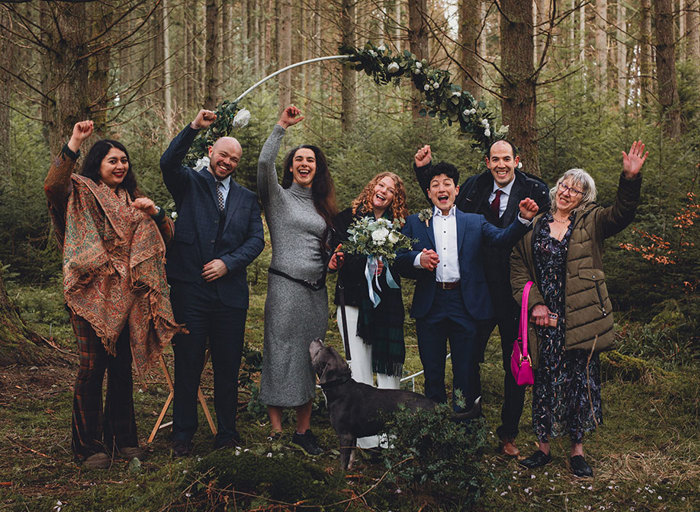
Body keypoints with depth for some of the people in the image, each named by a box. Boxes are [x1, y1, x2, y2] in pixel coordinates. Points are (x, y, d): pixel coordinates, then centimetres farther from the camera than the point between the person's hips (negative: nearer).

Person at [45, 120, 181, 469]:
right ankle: (90, 445, 6)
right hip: (93, 294, -5)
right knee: (92, 368, -3)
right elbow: (53, 186, -21)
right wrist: (73, 144, -23)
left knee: (123, 367, 11)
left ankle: (122, 438, 21)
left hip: (128, 295, 5)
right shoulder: (82, 193, 2)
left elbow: (166, 237, 14)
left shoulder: (133, 200, 18)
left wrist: (154, 212, -5)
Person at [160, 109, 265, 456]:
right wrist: (194, 127, -23)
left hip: (230, 293, 3)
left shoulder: (247, 199, 16)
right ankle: (183, 434, 11)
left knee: (229, 366, 7)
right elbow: (168, 163, -13)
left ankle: (227, 432, 19)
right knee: (187, 365, 1)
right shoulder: (189, 183, 8)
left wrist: (228, 263, -8)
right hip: (191, 290, -3)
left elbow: (257, 239, 7)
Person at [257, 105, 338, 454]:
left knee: (311, 359, 7)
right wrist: (282, 127, -17)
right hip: (285, 287, -5)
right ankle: (275, 429, 1)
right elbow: (265, 163, -15)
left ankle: (303, 429, 15)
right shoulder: (279, 196, 3)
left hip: (316, 291, 6)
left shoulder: (322, 206, 18)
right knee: (281, 354, -5)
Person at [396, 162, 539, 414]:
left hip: (465, 306, 0)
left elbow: (502, 238, -6)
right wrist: (418, 259, -18)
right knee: (432, 373, 9)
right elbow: (400, 260, 3)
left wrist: (523, 219, -24)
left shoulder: (474, 221, 10)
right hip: (430, 306, 1)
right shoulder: (415, 223, 10)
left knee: (465, 373, 4)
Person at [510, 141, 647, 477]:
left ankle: (577, 449, 16)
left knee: (581, 380, 3)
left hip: (581, 317, -1)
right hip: (545, 318, 1)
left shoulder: (591, 223, 5)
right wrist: (534, 303, -6)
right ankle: (543, 446, 17)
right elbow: (518, 267, 7)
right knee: (546, 381, 5)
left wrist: (630, 179, -29)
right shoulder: (534, 226, 8)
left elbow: (621, 214, -13)